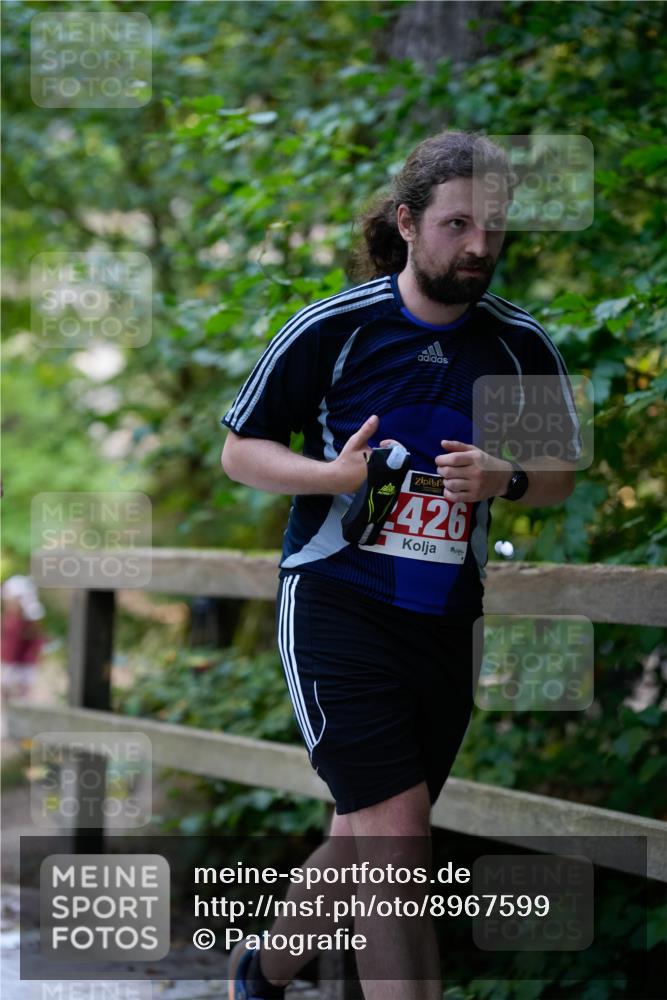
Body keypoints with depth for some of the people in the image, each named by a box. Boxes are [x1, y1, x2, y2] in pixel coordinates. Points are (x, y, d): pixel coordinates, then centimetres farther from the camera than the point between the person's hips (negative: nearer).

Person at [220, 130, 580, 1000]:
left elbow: (563, 475, 13)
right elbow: (240, 449, 1)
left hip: (448, 623, 4)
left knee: (367, 842, 15)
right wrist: (334, 474, -18)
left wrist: (506, 479, -10)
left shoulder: (525, 346, 4)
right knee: (395, 830, -16)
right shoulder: (333, 328, -6)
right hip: (336, 605, -4)